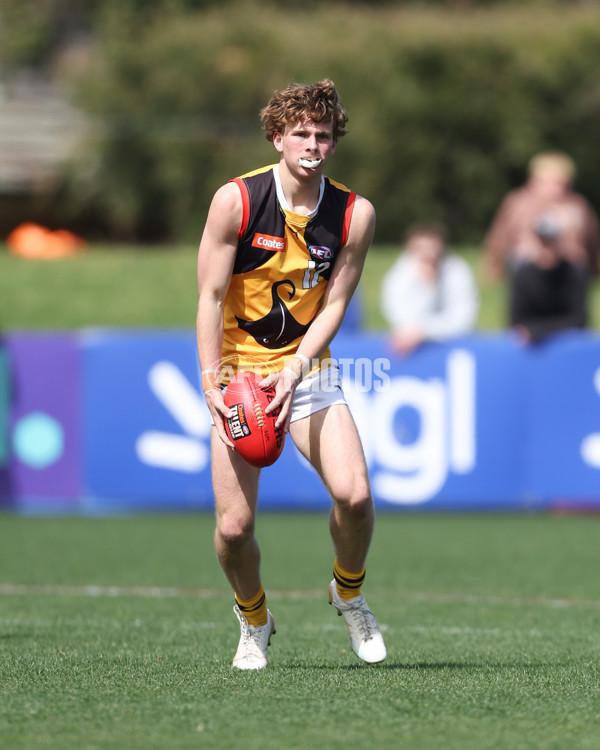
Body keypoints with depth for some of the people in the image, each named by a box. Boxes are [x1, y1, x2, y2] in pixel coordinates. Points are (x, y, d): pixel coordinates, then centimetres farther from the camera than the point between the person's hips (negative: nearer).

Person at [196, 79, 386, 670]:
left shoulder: (354, 214, -5)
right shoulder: (235, 200, -11)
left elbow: (333, 305, -2)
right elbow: (210, 296, -8)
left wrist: (295, 369, -16)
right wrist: (211, 384, -14)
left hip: (307, 371, 1)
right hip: (238, 371, -1)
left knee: (354, 494, -19)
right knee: (234, 526, -10)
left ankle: (349, 592, 12)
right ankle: (253, 620, 21)